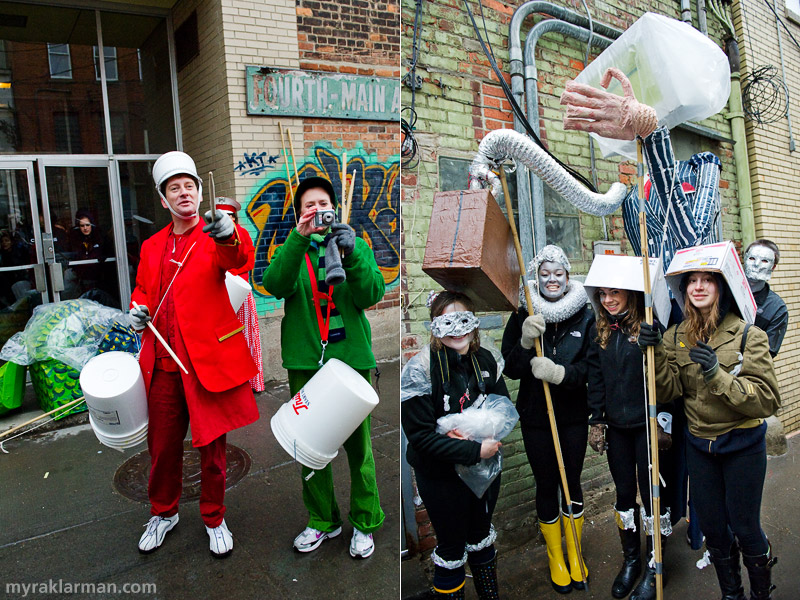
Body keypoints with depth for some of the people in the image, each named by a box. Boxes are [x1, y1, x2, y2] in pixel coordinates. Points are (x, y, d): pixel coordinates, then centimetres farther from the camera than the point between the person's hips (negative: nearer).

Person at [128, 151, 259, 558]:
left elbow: (237, 258, -28)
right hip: (163, 362, 4)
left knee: (211, 445, 8)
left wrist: (228, 236, -50)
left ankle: (214, 518, 30)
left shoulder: (214, 238, -4)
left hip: (207, 360, -4)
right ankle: (163, 513, 40)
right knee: (162, 445, 15)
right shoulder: (152, 246, 11)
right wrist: (138, 309, 4)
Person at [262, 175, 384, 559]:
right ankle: (322, 520, 29)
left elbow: (371, 295, -5)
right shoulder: (291, 250, 9)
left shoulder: (356, 246, 9)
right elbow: (274, 285, -13)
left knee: (358, 443, 3)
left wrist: (351, 254, -19)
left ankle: (365, 523, 22)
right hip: (305, 359, 1)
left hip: (350, 355, -1)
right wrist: (299, 238, -23)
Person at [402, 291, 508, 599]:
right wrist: (474, 450, -26)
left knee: (482, 536, 25)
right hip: (442, 475, -5)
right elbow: (421, 435, -22)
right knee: (452, 549, 11)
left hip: (486, 465, 6)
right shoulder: (421, 368, -22)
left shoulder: (485, 359, -4)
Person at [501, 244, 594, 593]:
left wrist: (559, 373, -27)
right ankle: (555, 557, 31)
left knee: (572, 482, 12)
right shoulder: (522, 318, -3)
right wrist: (525, 342, -23)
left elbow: (590, 367, -9)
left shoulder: (585, 317, -3)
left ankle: (574, 554, 34)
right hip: (535, 418, 0)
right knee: (546, 485, 10)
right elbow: (510, 370, -6)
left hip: (574, 416, 0)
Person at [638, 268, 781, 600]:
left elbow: (768, 400, -20)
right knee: (712, 526, 16)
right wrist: (655, 354, -22)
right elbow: (667, 392, -7)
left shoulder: (748, 335, -14)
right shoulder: (676, 336, -2)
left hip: (743, 445, -3)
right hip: (699, 444, 3)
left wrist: (718, 374, -32)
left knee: (744, 527, 10)